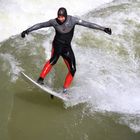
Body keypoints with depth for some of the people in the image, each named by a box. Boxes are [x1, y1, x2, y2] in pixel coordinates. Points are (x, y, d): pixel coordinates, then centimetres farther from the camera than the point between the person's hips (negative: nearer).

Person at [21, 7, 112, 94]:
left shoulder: (72, 20, -11)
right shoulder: (54, 22, -10)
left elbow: (88, 24, -15)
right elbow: (40, 25, -1)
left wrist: (103, 29, -18)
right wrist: (27, 31, -5)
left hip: (67, 46, 3)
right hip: (57, 44, -2)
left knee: (72, 69, -2)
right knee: (54, 59, -34)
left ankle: (65, 90, 12)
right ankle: (41, 79, -37)